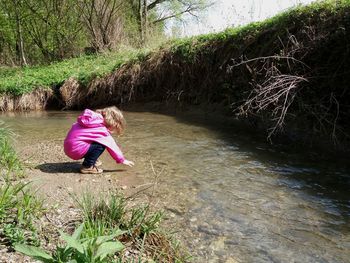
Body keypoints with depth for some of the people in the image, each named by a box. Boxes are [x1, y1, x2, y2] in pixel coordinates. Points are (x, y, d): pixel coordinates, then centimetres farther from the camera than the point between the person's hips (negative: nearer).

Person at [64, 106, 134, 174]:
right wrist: (122, 160, 4)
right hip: (75, 150, -9)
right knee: (101, 145, -11)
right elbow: (112, 146, -6)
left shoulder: (94, 118, 7)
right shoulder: (102, 129, -13)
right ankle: (87, 167, -6)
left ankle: (92, 160, 20)